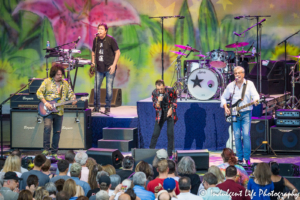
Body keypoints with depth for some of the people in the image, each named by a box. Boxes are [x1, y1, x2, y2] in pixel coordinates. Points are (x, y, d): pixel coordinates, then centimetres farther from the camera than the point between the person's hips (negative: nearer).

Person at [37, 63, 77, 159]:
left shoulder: (65, 83, 12)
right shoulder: (47, 81, -1)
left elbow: (70, 93, 15)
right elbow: (39, 92, -4)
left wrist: (73, 99, -8)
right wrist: (45, 102, -15)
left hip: (59, 111, 5)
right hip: (48, 110, -5)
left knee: (57, 131, 6)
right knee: (47, 127, -24)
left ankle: (54, 152, 14)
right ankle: (46, 149, -18)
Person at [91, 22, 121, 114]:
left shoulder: (110, 40, -7)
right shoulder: (96, 40, 5)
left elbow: (117, 52, -6)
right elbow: (93, 52, 20)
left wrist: (114, 65, -12)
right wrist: (93, 62, 5)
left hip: (109, 68, -4)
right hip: (99, 68, 4)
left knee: (109, 88, -2)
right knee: (96, 87, 1)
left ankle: (107, 107, 11)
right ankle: (96, 106, 14)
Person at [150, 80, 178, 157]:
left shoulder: (170, 90, -17)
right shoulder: (154, 93, -14)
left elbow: (175, 100, 3)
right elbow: (156, 107, -10)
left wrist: (171, 109, -8)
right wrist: (158, 101, -31)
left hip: (170, 113, -1)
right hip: (160, 114, 1)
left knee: (170, 134, -5)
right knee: (155, 133, -3)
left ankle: (170, 153, 6)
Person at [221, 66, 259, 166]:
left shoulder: (249, 84, 1)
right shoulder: (230, 86, 9)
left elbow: (255, 95, -11)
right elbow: (223, 97, 18)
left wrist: (255, 101, -33)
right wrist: (225, 107, 2)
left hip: (246, 113, -3)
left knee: (246, 134, -11)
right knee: (237, 135, -1)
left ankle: (247, 158, -6)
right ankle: (240, 158, 5)